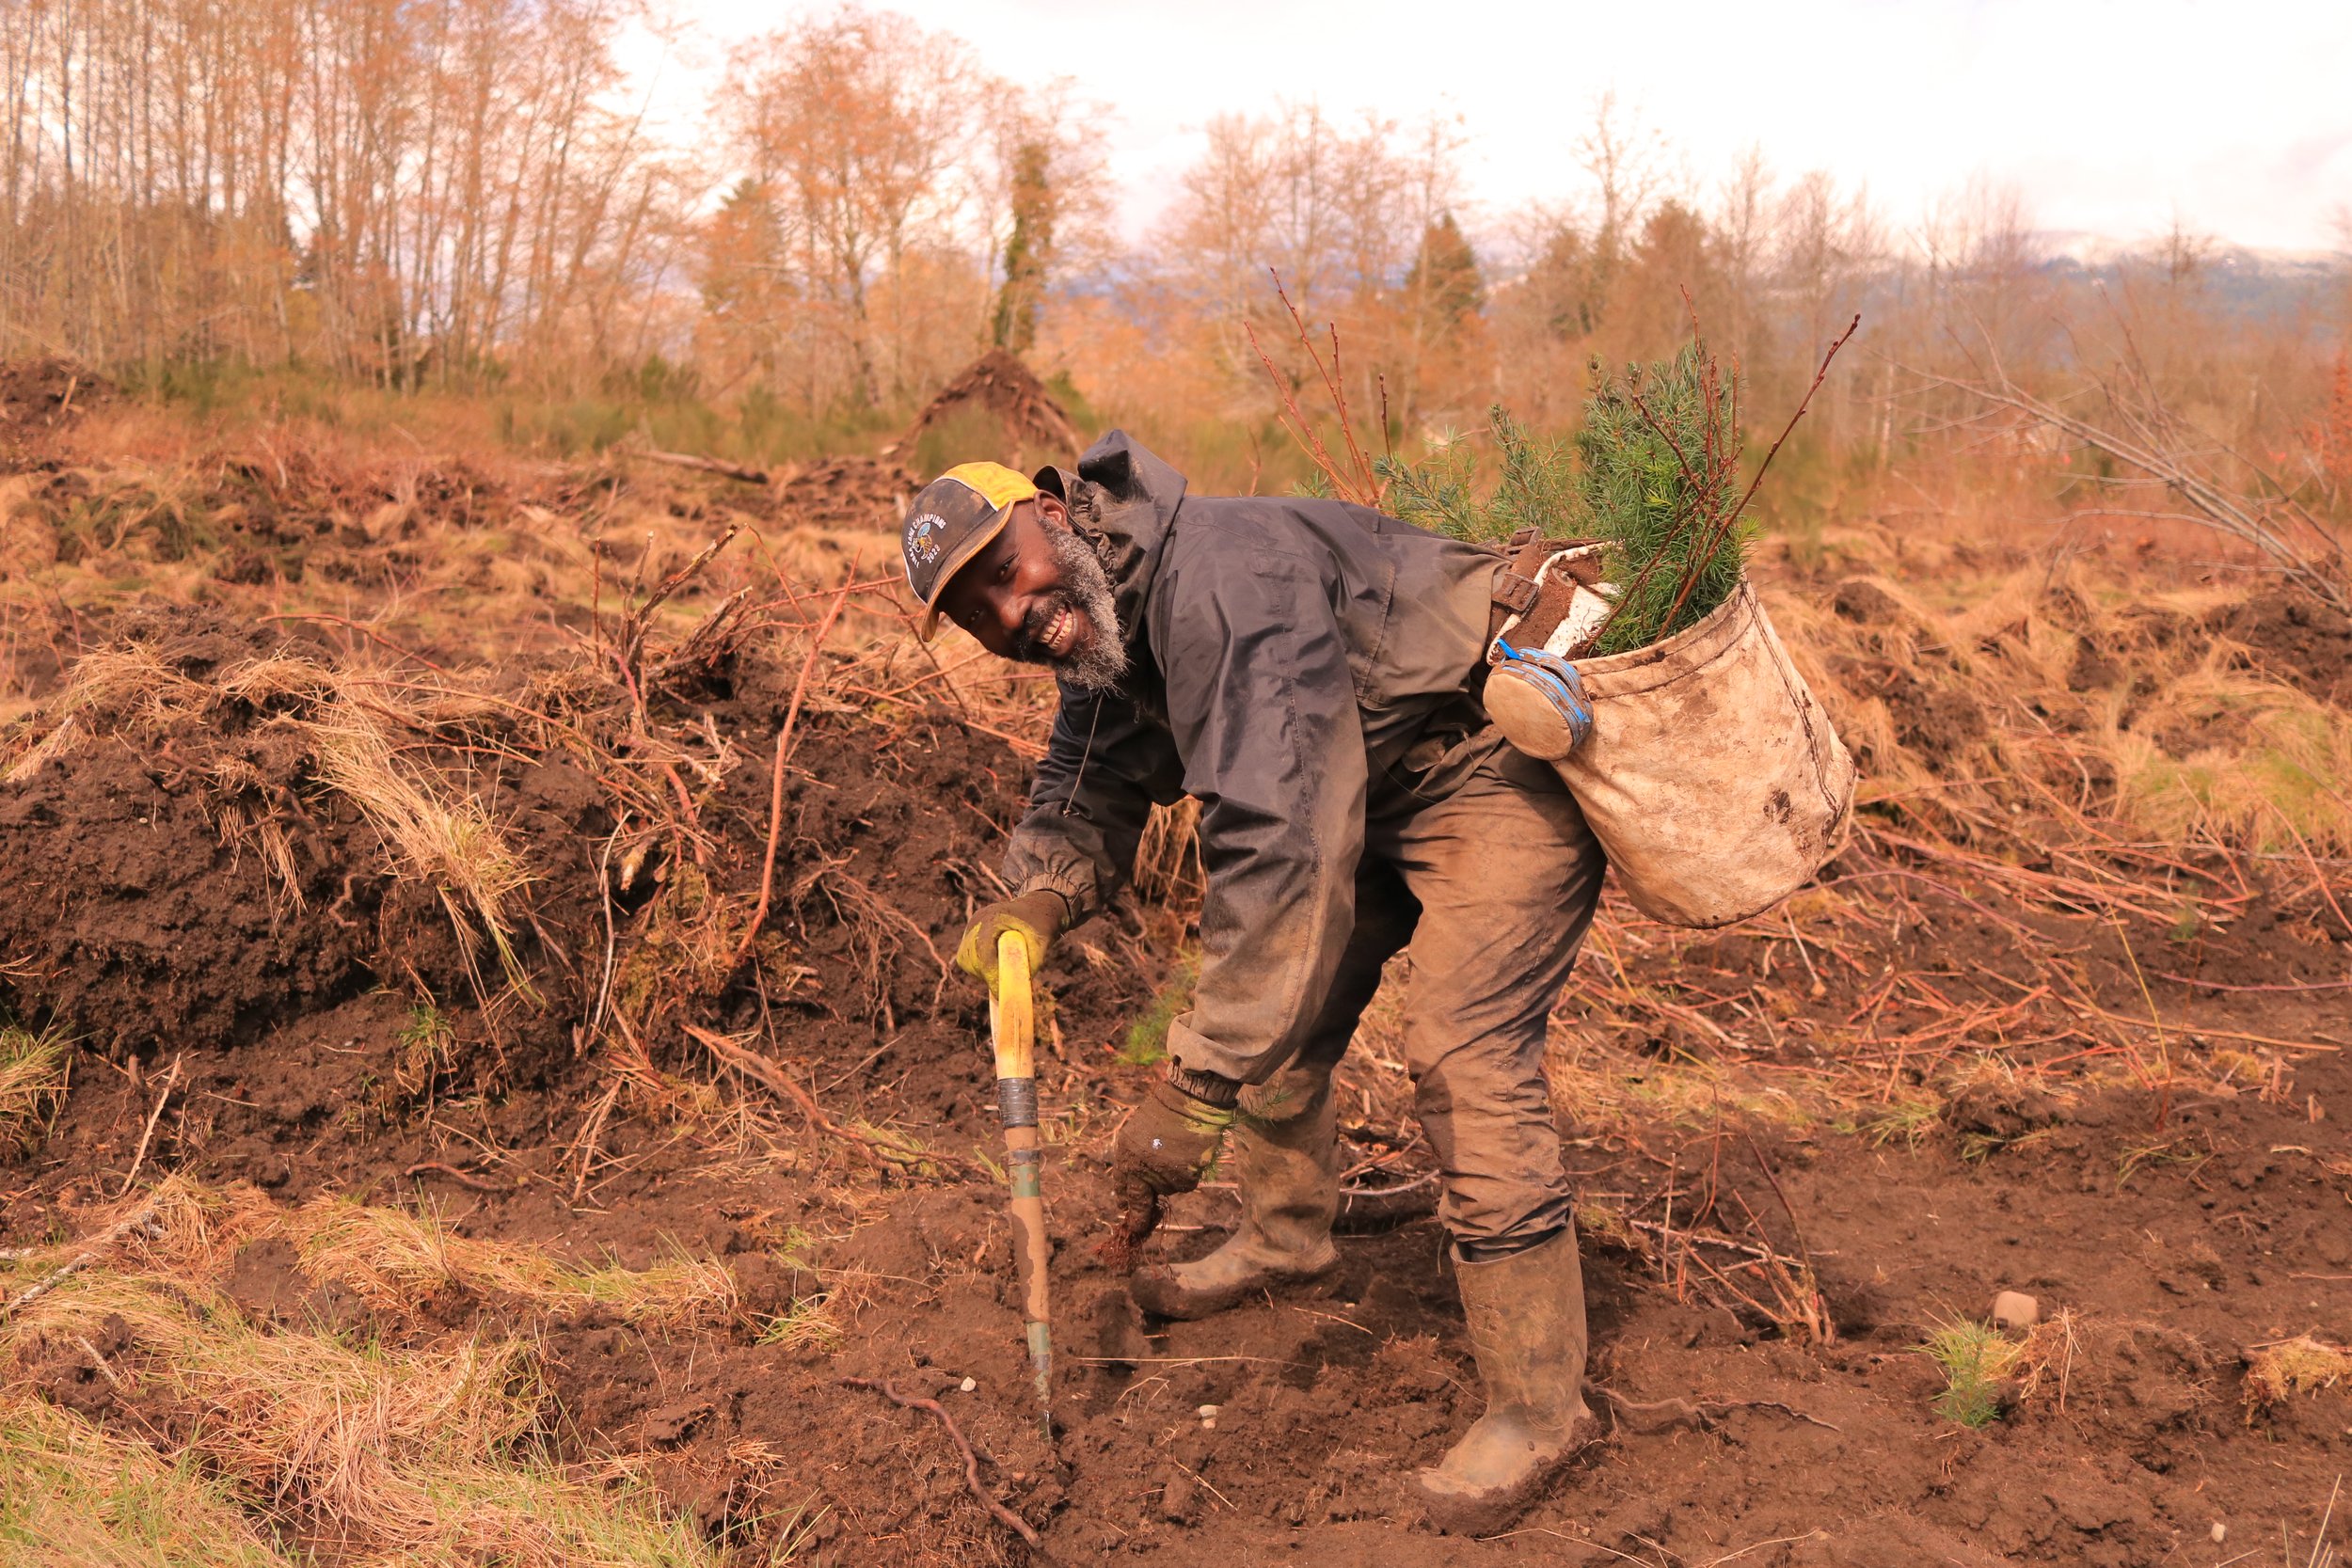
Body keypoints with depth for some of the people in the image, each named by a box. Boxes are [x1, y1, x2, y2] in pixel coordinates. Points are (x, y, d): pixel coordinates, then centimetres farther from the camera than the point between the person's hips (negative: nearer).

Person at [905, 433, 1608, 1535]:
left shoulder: (1220, 584, -34)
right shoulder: (1103, 629, 0)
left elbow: (1278, 847, -40)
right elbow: (1089, 791, 11)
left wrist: (1195, 1088, -38)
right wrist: (1036, 898, -14)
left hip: (1502, 755, -10)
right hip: (1369, 782, 10)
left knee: (1465, 1058, -18)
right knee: (1275, 999, 15)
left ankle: (1538, 1406, -6)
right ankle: (1285, 1236, 39)